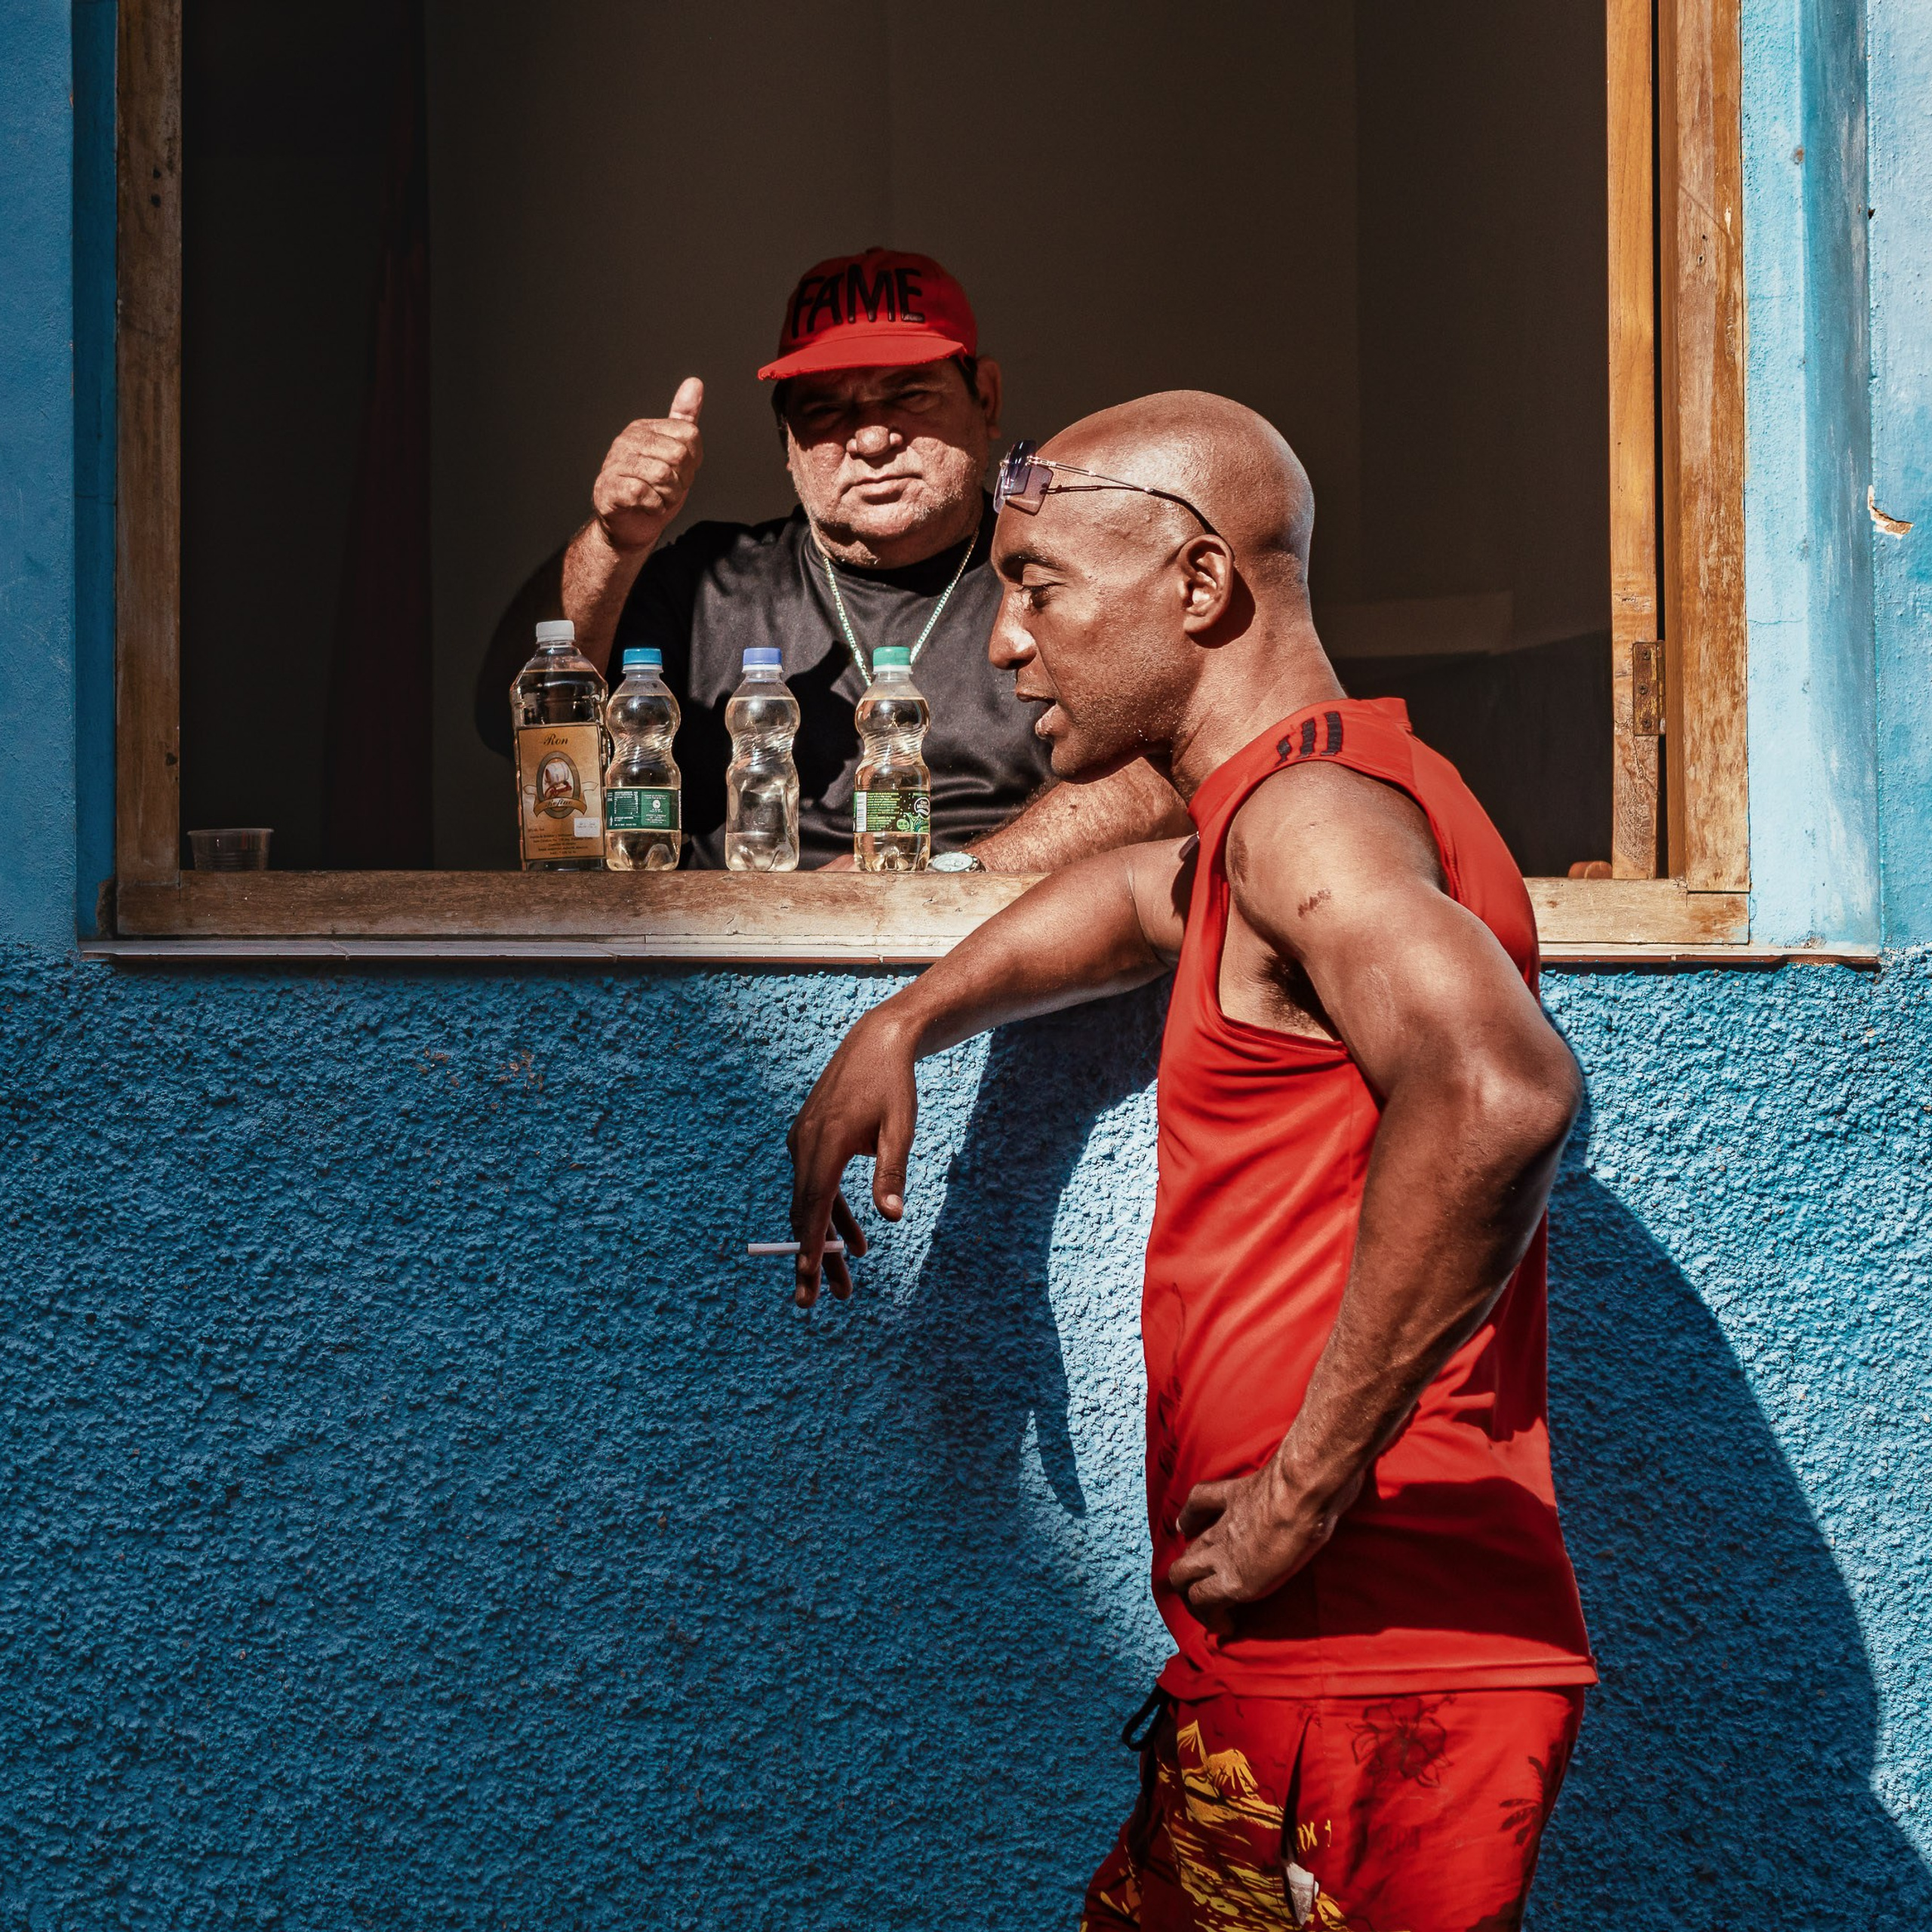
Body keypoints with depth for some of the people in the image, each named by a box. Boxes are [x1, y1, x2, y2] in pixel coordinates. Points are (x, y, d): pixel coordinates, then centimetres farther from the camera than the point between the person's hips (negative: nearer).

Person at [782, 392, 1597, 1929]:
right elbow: (1155, 897, 41)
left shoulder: (1314, 808, -15)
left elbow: (1497, 1093, -34)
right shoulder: (1277, 818, 17)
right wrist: (904, 1026, 29)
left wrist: (1309, 1483, -27)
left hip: (1365, 1681, -9)